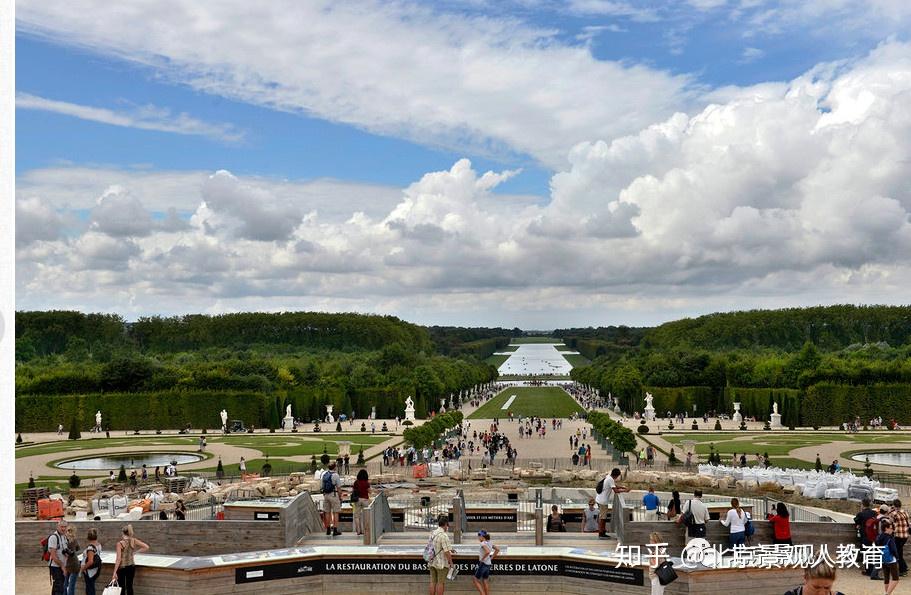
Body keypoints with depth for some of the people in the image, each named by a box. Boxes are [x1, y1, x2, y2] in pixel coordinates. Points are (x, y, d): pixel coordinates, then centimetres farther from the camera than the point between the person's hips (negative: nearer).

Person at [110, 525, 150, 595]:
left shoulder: (120, 543, -16)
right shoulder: (133, 541, -5)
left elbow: (118, 559, -19)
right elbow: (146, 547, -6)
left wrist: (114, 572, -17)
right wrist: (135, 552, 4)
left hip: (122, 567, -4)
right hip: (131, 567, 4)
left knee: (121, 588, 7)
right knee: (129, 587, 12)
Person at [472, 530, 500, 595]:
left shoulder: (483, 543, -18)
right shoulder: (489, 543, 7)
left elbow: (487, 551, -34)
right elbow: (497, 549, 14)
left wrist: (482, 558, -20)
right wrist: (491, 557, 12)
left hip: (483, 563, -8)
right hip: (488, 564, 8)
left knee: (475, 580, 4)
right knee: (485, 581, 16)